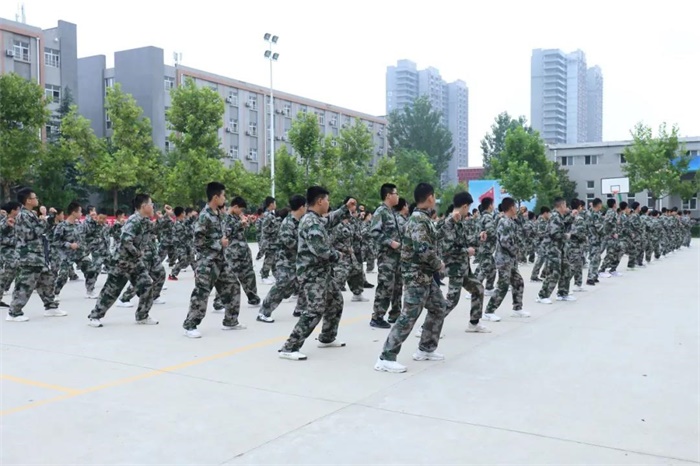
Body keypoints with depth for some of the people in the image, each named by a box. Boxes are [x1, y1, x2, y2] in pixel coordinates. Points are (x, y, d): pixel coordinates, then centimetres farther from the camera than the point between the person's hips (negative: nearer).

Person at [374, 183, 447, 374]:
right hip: (417, 276, -10)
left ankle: (425, 349, 29)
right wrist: (439, 265, -12)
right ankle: (386, 358, -8)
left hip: (426, 275, 10)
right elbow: (424, 250, -27)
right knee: (409, 316, -11)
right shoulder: (419, 220, -18)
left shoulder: (423, 218, 13)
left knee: (439, 308, 19)